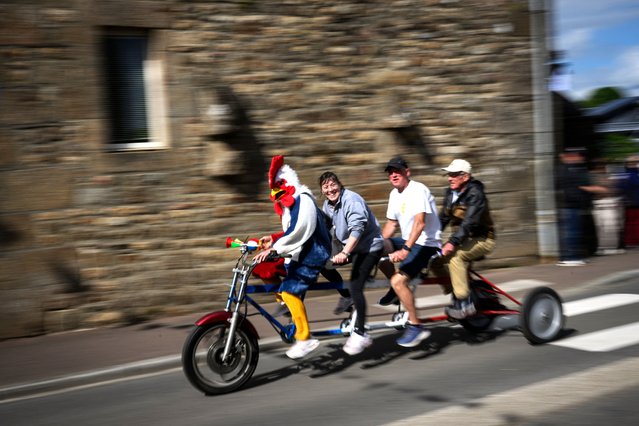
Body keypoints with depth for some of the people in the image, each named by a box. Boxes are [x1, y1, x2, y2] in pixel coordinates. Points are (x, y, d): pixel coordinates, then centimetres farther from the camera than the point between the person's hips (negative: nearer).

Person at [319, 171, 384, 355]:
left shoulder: (352, 200, -22)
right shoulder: (327, 205, 5)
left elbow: (357, 229, -31)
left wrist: (344, 253, -39)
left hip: (369, 246, -9)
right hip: (351, 246, 9)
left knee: (356, 287, -18)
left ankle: (360, 333, -13)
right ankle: (347, 298, 16)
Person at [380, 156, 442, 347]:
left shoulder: (418, 190, -18)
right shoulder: (394, 194, 9)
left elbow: (420, 223, -30)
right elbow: (391, 224, 15)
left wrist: (405, 249, -40)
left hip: (425, 244, -9)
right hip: (408, 241, 9)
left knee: (398, 281, -23)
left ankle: (416, 326, -13)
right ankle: (397, 291, 11)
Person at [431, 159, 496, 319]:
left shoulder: (475, 194, -19)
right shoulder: (450, 193, 5)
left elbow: (470, 222, -31)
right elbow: (443, 218, 6)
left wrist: (453, 242, -41)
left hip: (481, 239, -8)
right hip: (462, 239, 8)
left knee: (455, 256, -33)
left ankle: (465, 303, -26)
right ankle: (455, 292, 5)